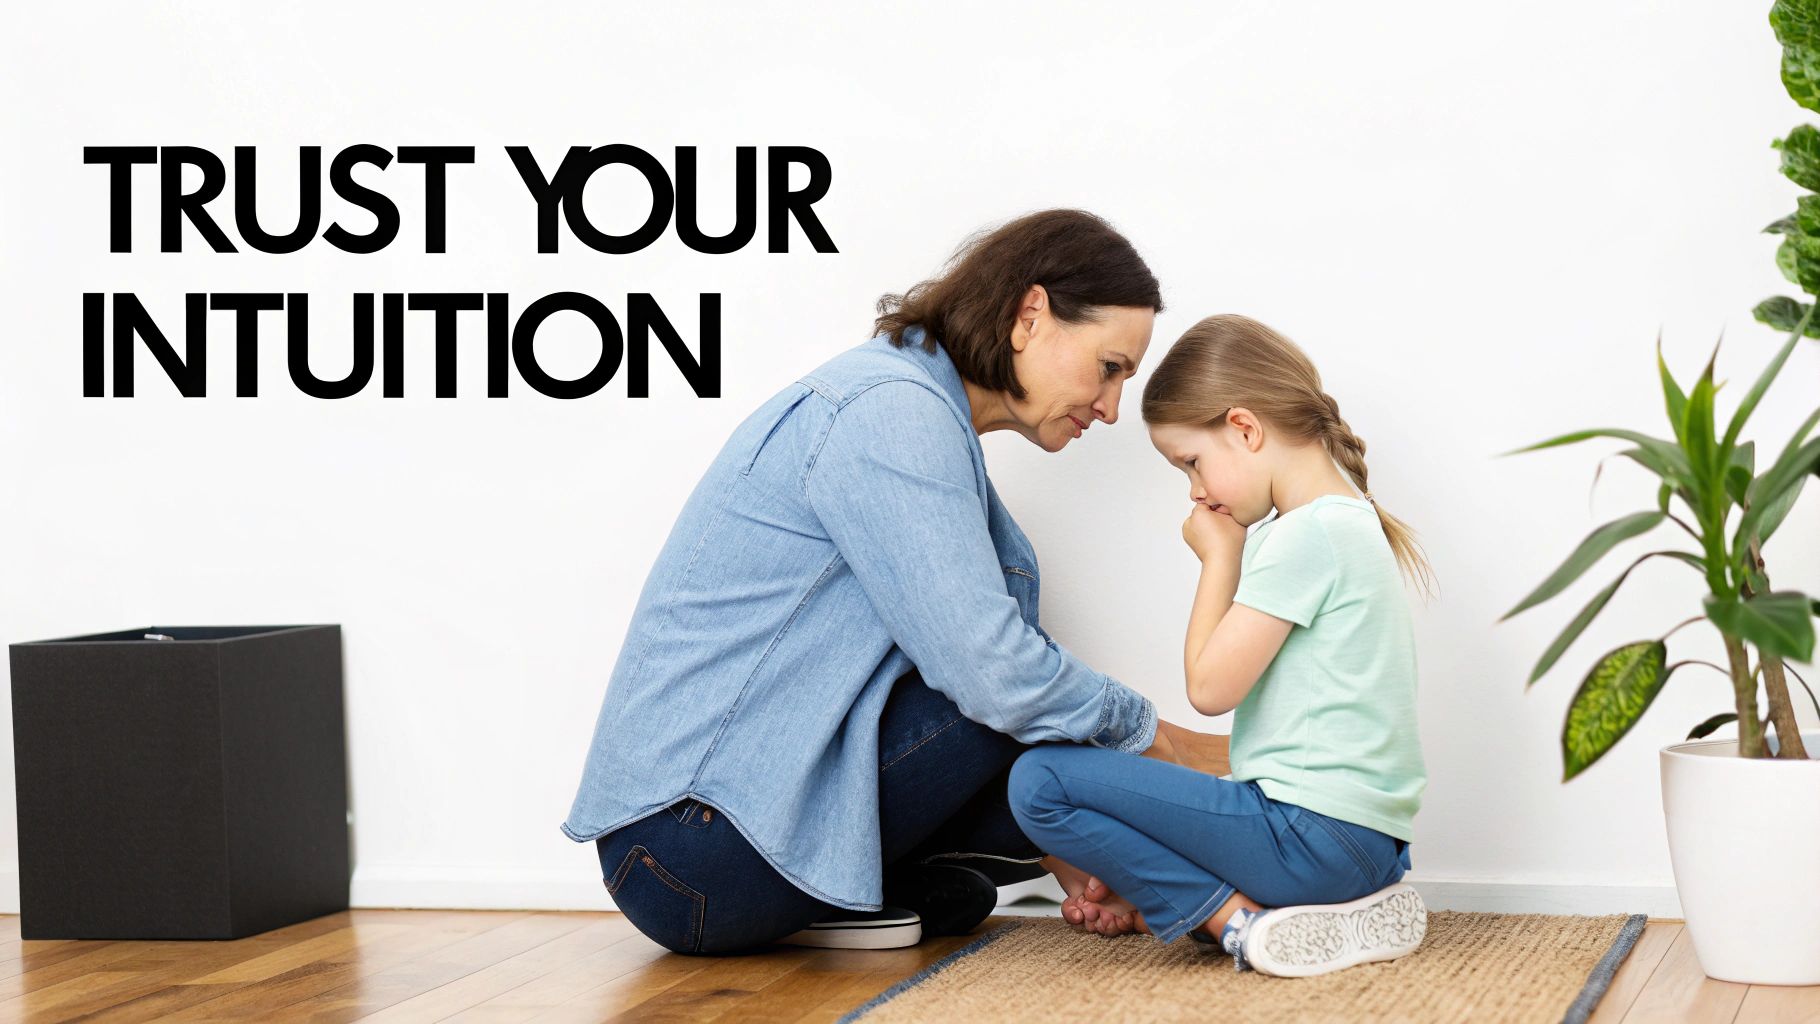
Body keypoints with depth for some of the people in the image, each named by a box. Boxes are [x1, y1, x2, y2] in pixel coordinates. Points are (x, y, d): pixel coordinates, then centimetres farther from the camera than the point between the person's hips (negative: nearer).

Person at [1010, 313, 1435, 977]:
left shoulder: (1306, 535, -13)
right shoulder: (1347, 520, 19)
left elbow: (1210, 687, -12)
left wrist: (1220, 558, 0)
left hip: (1318, 836, -10)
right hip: (1372, 843, 10)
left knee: (1041, 781, -12)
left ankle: (1240, 921, -14)